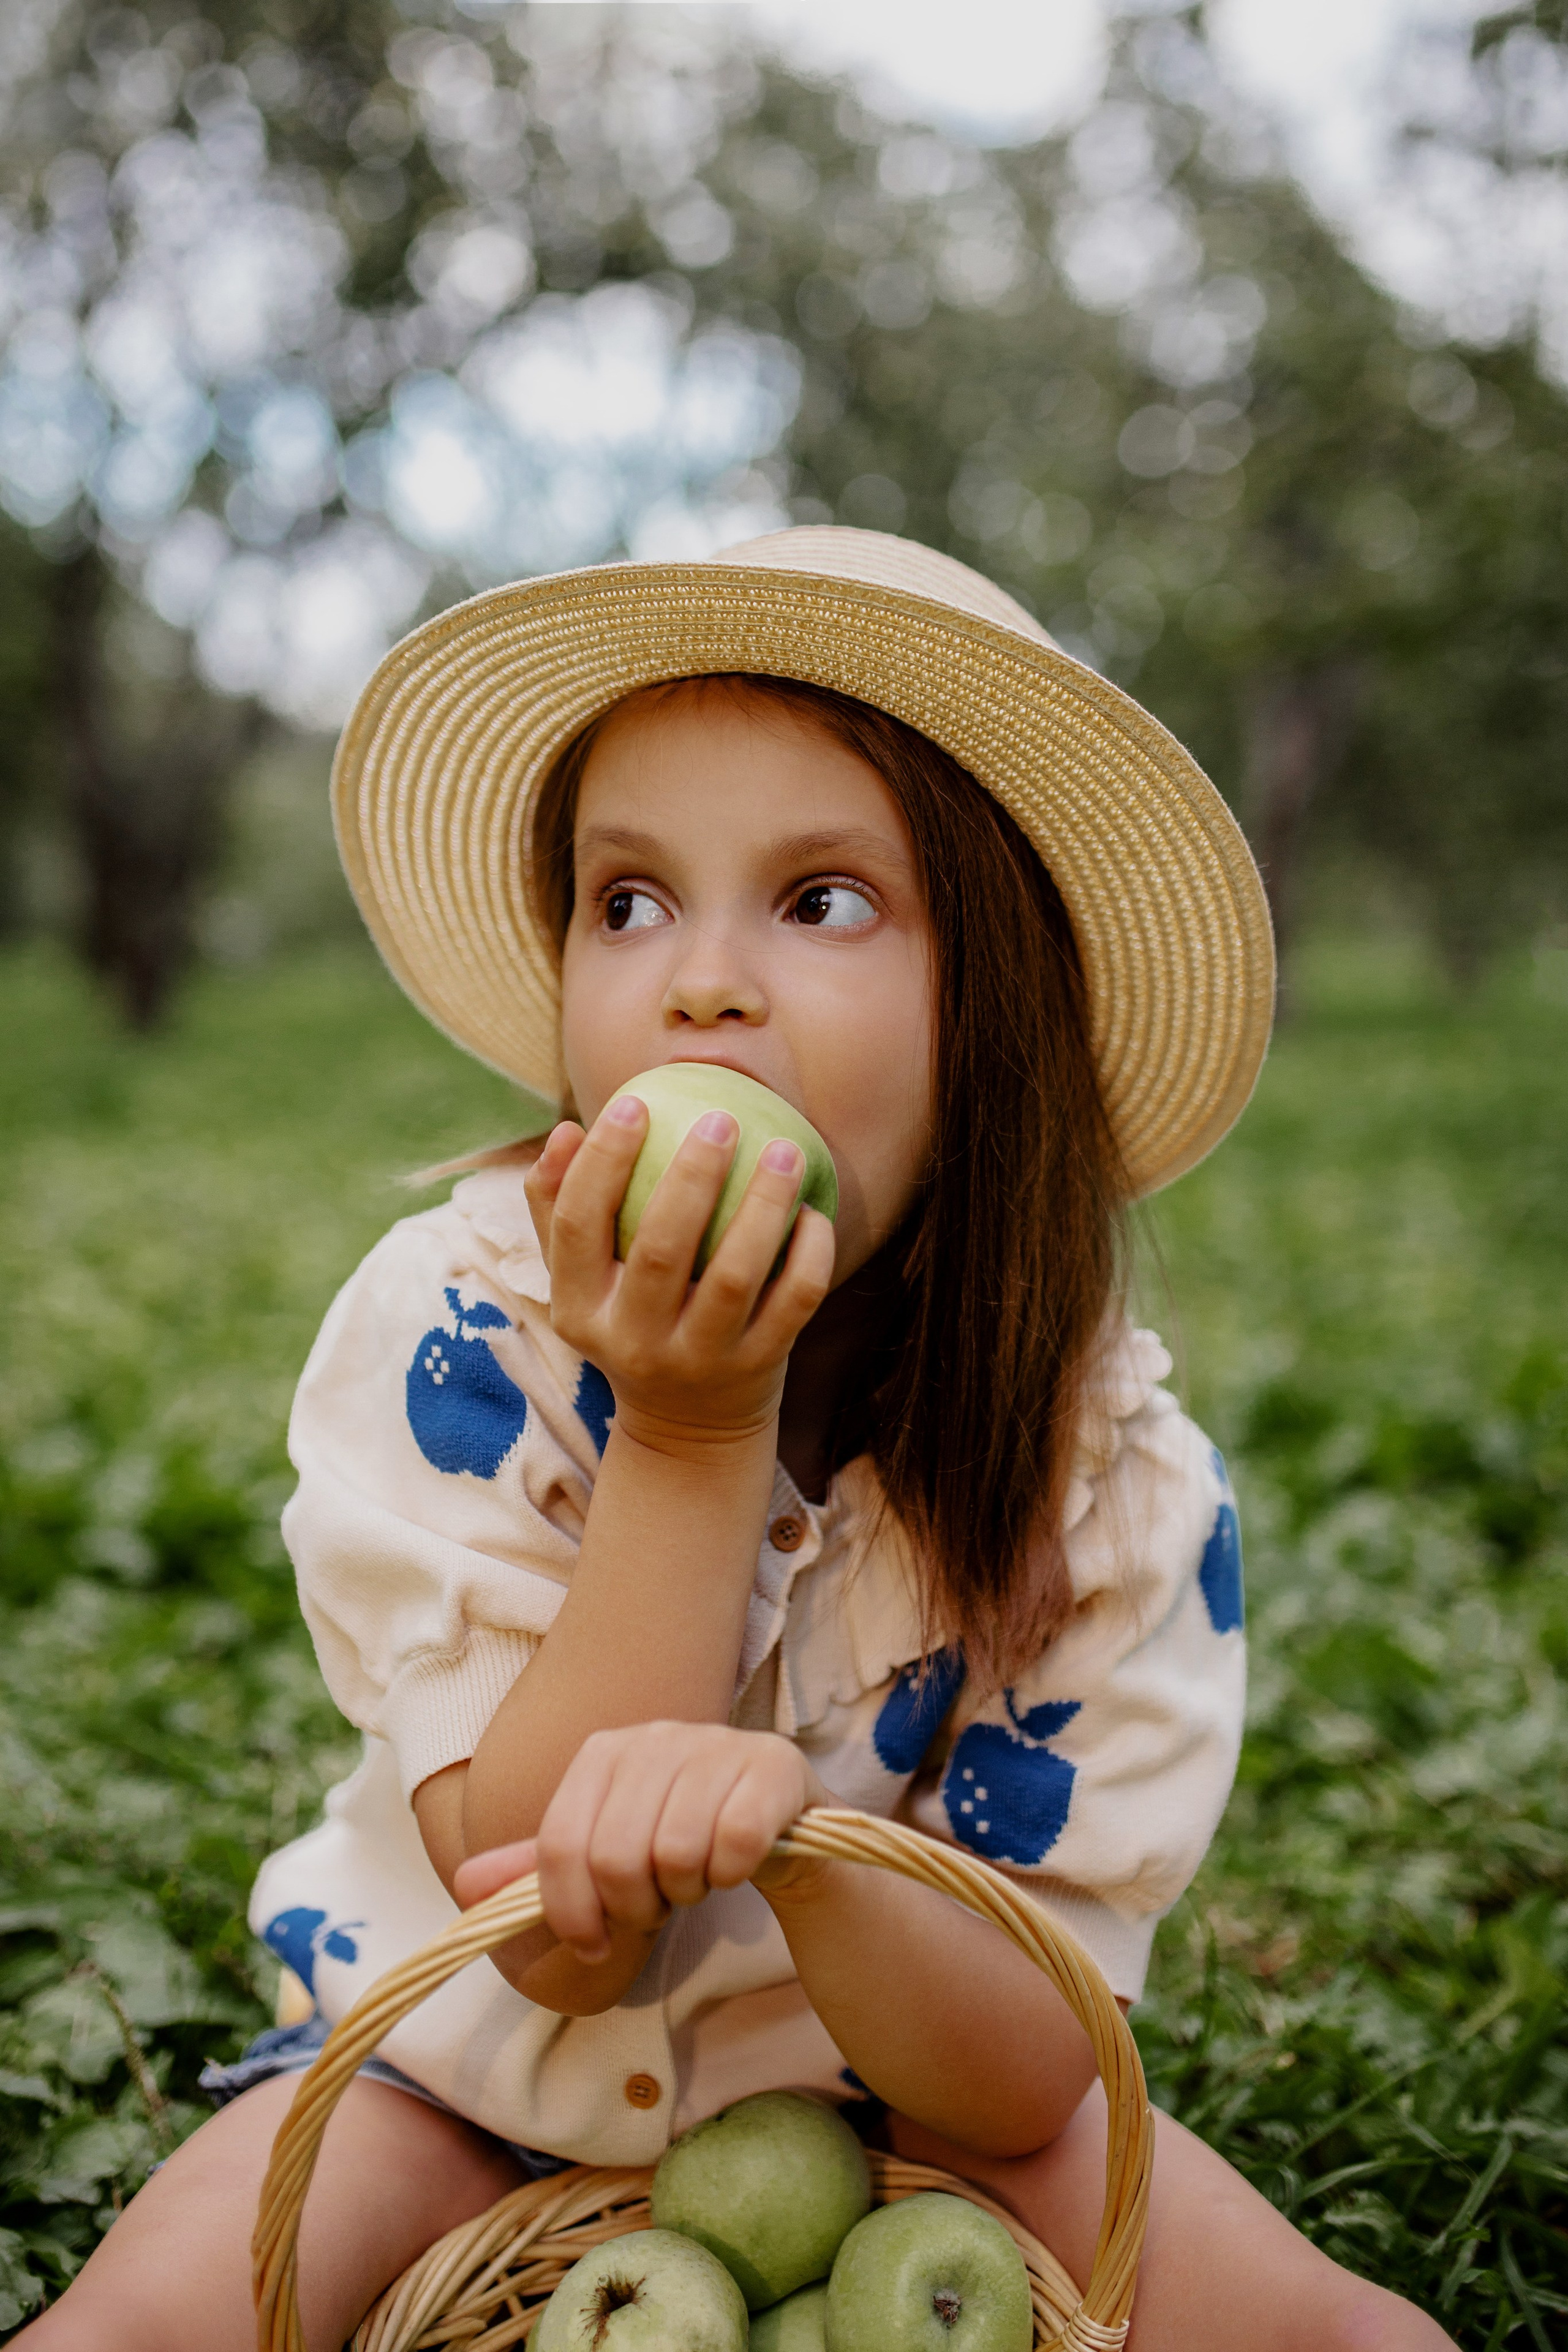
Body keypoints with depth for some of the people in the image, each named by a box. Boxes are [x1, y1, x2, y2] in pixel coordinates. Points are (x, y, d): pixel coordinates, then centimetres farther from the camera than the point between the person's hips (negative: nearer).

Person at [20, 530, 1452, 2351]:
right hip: (475, 2074, 0)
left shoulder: (1120, 1484, -20)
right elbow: (554, 1939, -25)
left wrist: (792, 1834, -42)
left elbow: (1023, 2086, -21)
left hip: (910, 2085, 1)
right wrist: (694, 1435, -35)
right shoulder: (453, 1335, -23)